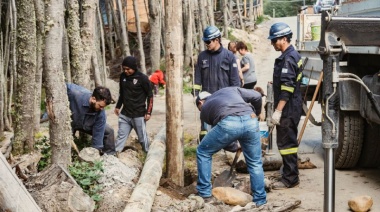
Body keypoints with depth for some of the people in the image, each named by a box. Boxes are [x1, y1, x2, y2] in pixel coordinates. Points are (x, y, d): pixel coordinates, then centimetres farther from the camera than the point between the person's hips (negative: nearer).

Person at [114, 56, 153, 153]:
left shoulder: (143, 78, -12)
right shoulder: (123, 76, 2)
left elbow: (150, 96, -7)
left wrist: (148, 112, -10)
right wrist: (118, 106, 19)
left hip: (139, 115, -4)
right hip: (124, 114, 4)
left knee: (142, 137, 5)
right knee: (121, 136, 5)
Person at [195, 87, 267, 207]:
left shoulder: (204, 109, 31)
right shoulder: (231, 89, 36)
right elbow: (256, 96, 25)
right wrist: (257, 113, 44)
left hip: (228, 124, -2)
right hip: (250, 120, 3)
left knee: (203, 153, 22)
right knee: (255, 163, 22)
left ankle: (204, 193, 25)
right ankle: (260, 200, 26)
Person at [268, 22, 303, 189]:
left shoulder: (288, 58, -18)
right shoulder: (293, 55, 14)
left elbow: (286, 88, -24)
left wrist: (278, 110, -24)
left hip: (288, 108, -11)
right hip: (292, 107, 11)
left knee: (286, 142, -5)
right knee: (289, 141, 17)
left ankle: (290, 179, 1)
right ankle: (291, 174, 26)